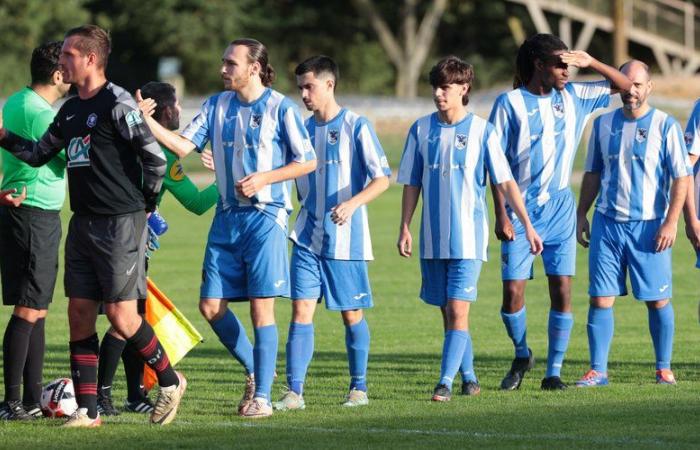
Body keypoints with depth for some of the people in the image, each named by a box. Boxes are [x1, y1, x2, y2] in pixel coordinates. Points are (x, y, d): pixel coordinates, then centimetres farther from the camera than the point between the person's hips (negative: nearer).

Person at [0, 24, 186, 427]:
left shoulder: (117, 104, -13)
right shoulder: (70, 110, 14)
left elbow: (156, 159, -14)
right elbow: (38, 154, 24)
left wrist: (145, 205, -3)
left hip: (121, 224, -8)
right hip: (83, 224, 8)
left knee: (121, 315, -8)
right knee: (80, 314, 4)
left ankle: (170, 381, 14)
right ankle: (87, 410, 7)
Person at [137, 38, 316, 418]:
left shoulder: (281, 109, -6)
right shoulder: (217, 105, 9)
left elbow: (307, 161, -4)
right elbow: (184, 145, 1)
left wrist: (263, 178, -14)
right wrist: (147, 121, -12)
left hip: (265, 218, -6)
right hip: (227, 216, 6)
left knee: (261, 307, -6)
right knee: (211, 306, 2)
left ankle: (261, 397, -1)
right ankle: (255, 370, 23)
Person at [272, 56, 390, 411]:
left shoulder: (355, 127, -7)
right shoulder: (304, 129, 9)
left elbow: (381, 178, -10)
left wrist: (352, 204, -25)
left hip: (346, 238, -4)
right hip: (307, 237, 4)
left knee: (351, 313, 5)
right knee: (301, 309, -5)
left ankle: (359, 388, 18)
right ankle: (294, 392, -8)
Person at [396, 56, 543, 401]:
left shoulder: (482, 131, -3)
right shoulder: (421, 130, 5)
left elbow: (505, 182, -4)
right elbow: (411, 183, 11)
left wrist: (527, 226, -8)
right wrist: (405, 228, 5)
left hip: (469, 238, -4)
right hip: (433, 239, 4)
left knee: (458, 310, -13)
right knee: (448, 312, 10)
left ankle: (445, 382, -15)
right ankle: (468, 378, 23)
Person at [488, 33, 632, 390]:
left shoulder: (572, 96, 7)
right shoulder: (510, 103, -4)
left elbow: (624, 85, 13)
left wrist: (590, 62, -2)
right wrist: (501, 214, -10)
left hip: (560, 208, 3)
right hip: (521, 210, -3)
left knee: (562, 290, -4)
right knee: (513, 292, -5)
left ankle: (553, 372, 4)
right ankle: (522, 356, 21)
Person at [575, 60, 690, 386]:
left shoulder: (665, 126, -3)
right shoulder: (604, 124, 9)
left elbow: (681, 177, -4)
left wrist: (671, 222, -12)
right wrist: (581, 215, 13)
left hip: (649, 226, -3)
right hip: (607, 224, 3)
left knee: (658, 300, 2)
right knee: (600, 298, -3)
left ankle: (664, 368, 15)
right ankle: (597, 370, 1)